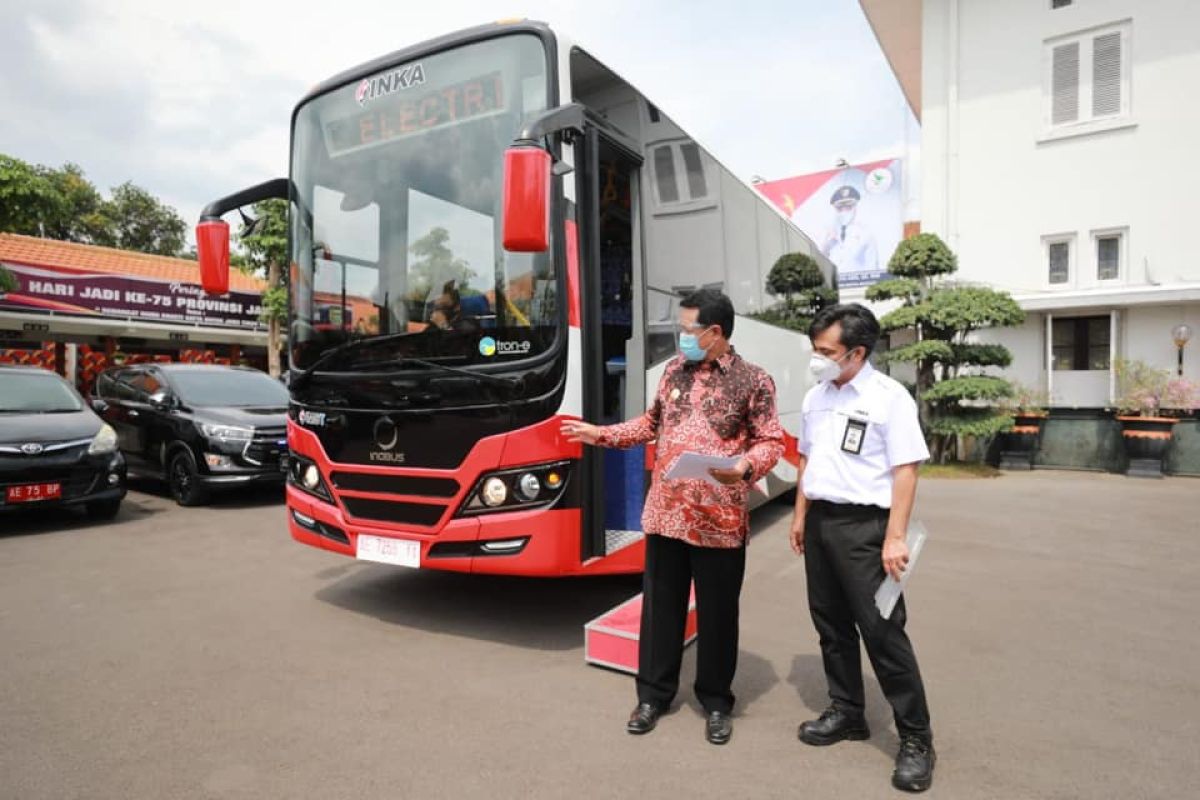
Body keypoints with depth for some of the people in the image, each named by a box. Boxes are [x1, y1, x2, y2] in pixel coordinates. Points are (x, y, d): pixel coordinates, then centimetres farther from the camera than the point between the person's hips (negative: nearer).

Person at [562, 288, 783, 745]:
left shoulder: (752, 381, -5)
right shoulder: (674, 372, 9)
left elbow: (771, 442, -5)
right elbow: (652, 424, 18)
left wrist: (744, 468, -25)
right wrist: (600, 434, 13)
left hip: (720, 521, -4)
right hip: (665, 513, 4)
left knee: (717, 613, 10)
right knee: (660, 605, 13)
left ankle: (716, 703, 31)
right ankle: (653, 694, 31)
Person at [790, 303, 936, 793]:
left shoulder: (889, 398, -12)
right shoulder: (816, 397, 9)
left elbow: (905, 470, -14)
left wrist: (895, 537, -17)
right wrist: (800, 517, 16)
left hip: (863, 524, -7)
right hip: (820, 521, 7)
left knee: (882, 630, -1)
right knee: (830, 623, 15)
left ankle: (916, 739, 16)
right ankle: (847, 713, 33)